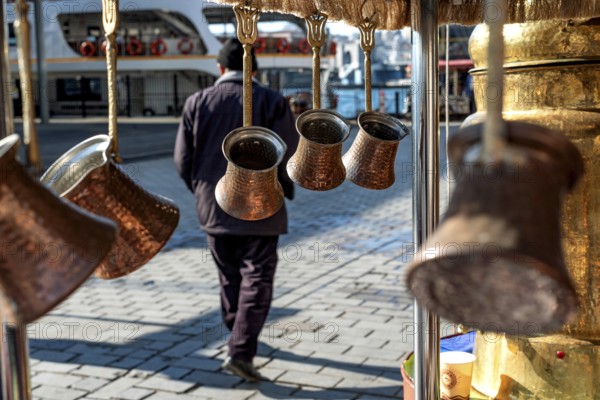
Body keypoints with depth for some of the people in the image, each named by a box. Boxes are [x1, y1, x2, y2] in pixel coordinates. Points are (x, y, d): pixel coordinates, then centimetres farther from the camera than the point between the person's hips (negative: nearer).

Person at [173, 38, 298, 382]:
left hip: (213, 208, 4)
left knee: (230, 277, 19)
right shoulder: (272, 102, -9)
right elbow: (289, 159, -10)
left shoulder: (197, 103, -1)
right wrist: (284, 191, 9)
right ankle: (241, 352, -6)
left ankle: (239, 337, 35)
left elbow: (183, 160, 0)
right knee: (256, 280, 2)